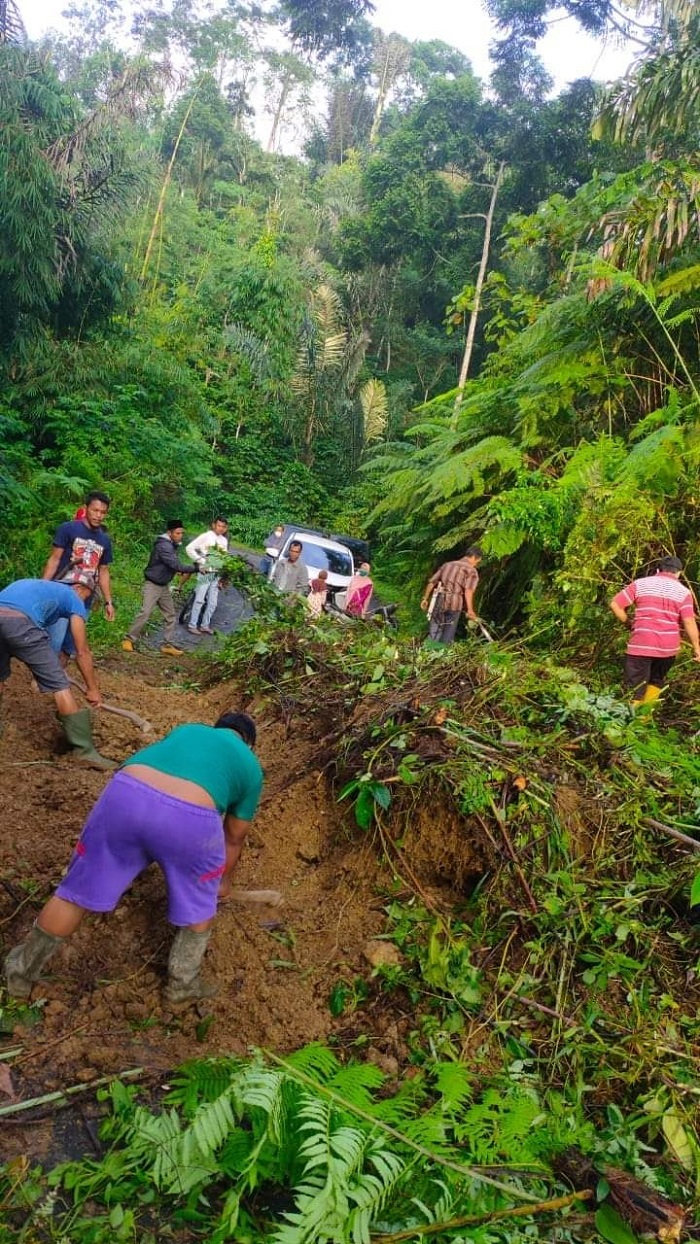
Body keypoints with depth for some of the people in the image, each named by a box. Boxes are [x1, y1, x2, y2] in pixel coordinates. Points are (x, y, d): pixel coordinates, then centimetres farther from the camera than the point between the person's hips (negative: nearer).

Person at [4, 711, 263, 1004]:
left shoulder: (185, 730, 35)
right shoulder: (250, 767, 27)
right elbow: (234, 838, 35)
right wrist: (223, 880, 53)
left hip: (125, 793, 3)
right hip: (188, 817, -3)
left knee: (79, 889, 23)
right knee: (199, 903, 26)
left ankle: (23, 969, 41)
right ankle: (182, 982, 39)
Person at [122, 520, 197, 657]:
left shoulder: (172, 545, 6)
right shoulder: (163, 545, -24)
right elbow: (176, 565, -30)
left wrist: (180, 571, -8)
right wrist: (195, 569, -26)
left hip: (164, 585, 9)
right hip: (153, 585, -9)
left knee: (171, 615, 7)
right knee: (145, 613, -14)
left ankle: (168, 645, 11)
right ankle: (129, 639, 0)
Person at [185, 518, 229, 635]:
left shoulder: (224, 540, 9)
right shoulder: (206, 536, -9)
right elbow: (189, 548, -12)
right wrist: (201, 561, -15)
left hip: (216, 575, 6)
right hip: (205, 573, -6)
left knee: (213, 602, 10)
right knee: (200, 600, -1)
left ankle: (205, 625, 22)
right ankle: (192, 625, 8)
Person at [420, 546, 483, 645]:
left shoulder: (447, 564, 21)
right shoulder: (472, 570, 2)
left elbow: (431, 582, 18)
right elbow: (468, 590, -14)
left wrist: (425, 599, 24)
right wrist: (470, 610, -19)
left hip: (438, 602, 5)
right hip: (453, 604, -5)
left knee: (433, 634, 9)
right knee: (447, 637, 7)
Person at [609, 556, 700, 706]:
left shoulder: (640, 584, 2)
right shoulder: (683, 592, 2)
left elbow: (615, 604, -2)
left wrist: (628, 623, 12)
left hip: (641, 644, -2)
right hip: (668, 647, 2)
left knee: (634, 687, 1)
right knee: (657, 681, 24)